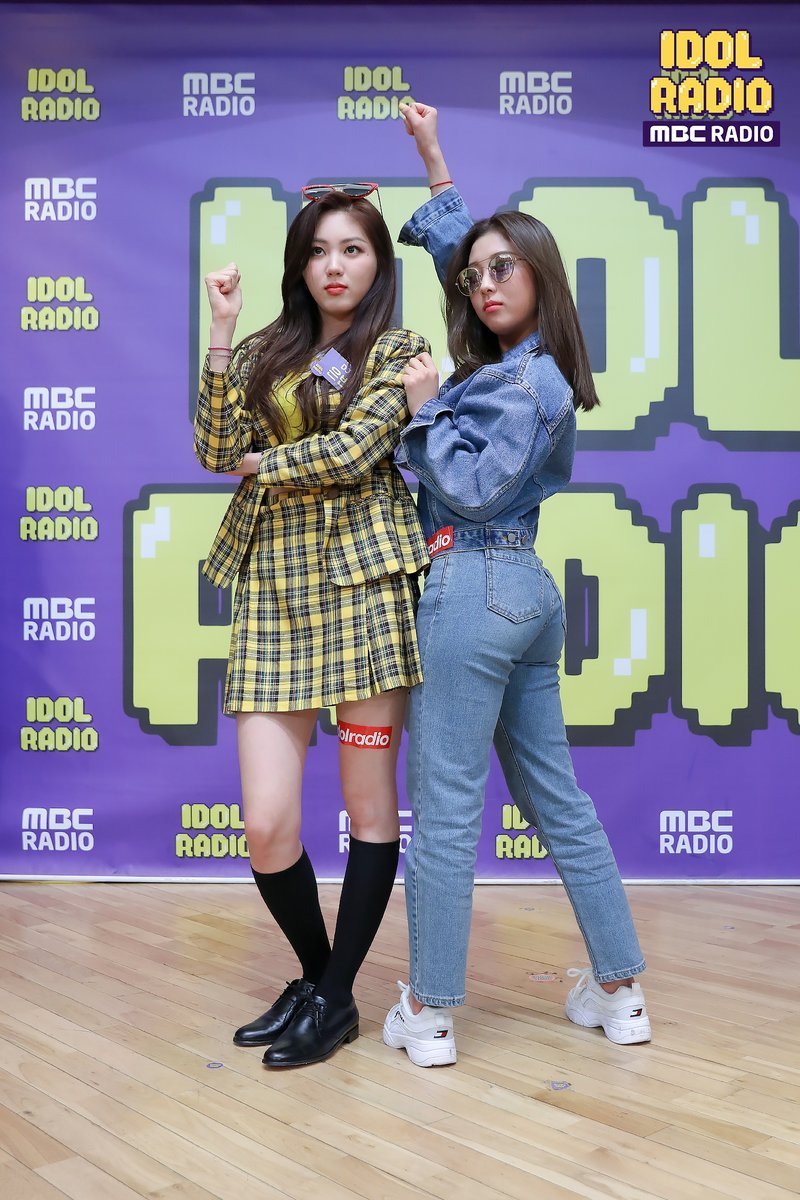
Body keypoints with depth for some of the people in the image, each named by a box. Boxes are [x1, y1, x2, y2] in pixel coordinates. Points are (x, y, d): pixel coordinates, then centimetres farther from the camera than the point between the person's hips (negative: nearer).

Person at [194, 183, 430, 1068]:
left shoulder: (399, 352, 6)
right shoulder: (264, 352, 17)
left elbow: (354, 450, -10)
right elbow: (216, 450, 2)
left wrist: (261, 463, 2)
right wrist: (221, 335, 0)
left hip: (363, 581, -3)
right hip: (274, 590, 3)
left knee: (369, 804, 2)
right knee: (266, 825, -1)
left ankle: (335, 998, 20)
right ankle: (314, 977, 25)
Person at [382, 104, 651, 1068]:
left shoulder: (524, 383, -9)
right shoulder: (515, 365, 16)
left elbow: (472, 488, -15)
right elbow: (452, 246, 28)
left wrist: (428, 407, -6)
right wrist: (431, 156, 32)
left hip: (472, 589, -9)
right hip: (526, 589, 10)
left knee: (444, 806, -2)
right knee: (556, 798, 13)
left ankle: (427, 1015, 10)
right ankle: (618, 990, 22)